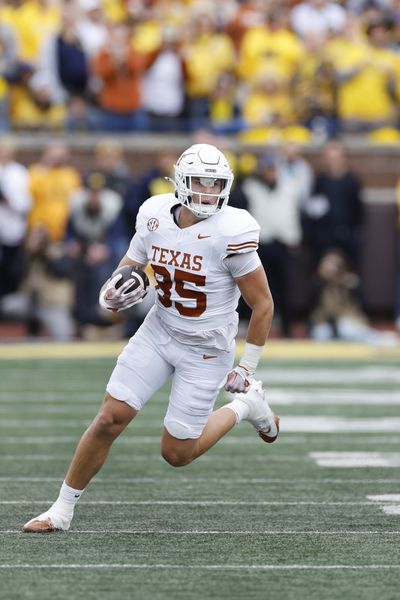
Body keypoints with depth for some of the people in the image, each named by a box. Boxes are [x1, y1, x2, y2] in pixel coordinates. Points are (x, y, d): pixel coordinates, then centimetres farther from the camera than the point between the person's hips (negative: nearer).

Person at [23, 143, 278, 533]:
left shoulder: (230, 233, -24)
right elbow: (129, 267, 8)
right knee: (110, 418, -6)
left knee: (176, 453, 1)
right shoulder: (155, 216, -8)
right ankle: (63, 508, 9)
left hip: (206, 350, -4)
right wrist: (112, 296, -16)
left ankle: (244, 405, 26)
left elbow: (263, 304, -13)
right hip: (159, 332, 4)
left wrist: (247, 367, -7)